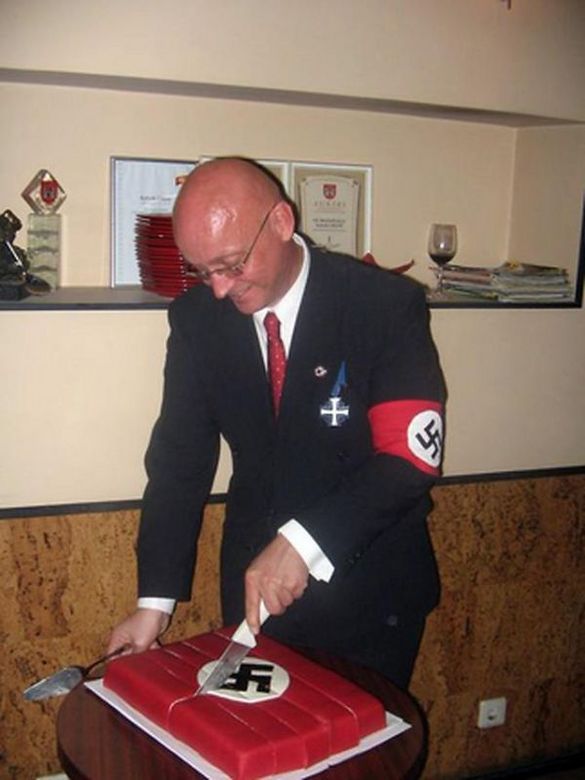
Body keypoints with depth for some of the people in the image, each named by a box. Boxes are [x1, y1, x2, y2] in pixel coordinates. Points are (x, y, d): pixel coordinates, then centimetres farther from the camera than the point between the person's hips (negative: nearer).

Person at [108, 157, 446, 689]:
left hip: (368, 589, -2)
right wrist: (156, 600, -8)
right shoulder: (196, 318, -6)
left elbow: (411, 457, -21)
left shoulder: (388, 305, -17)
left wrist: (303, 541, -31)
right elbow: (179, 458, -3)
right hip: (255, 581, 3)